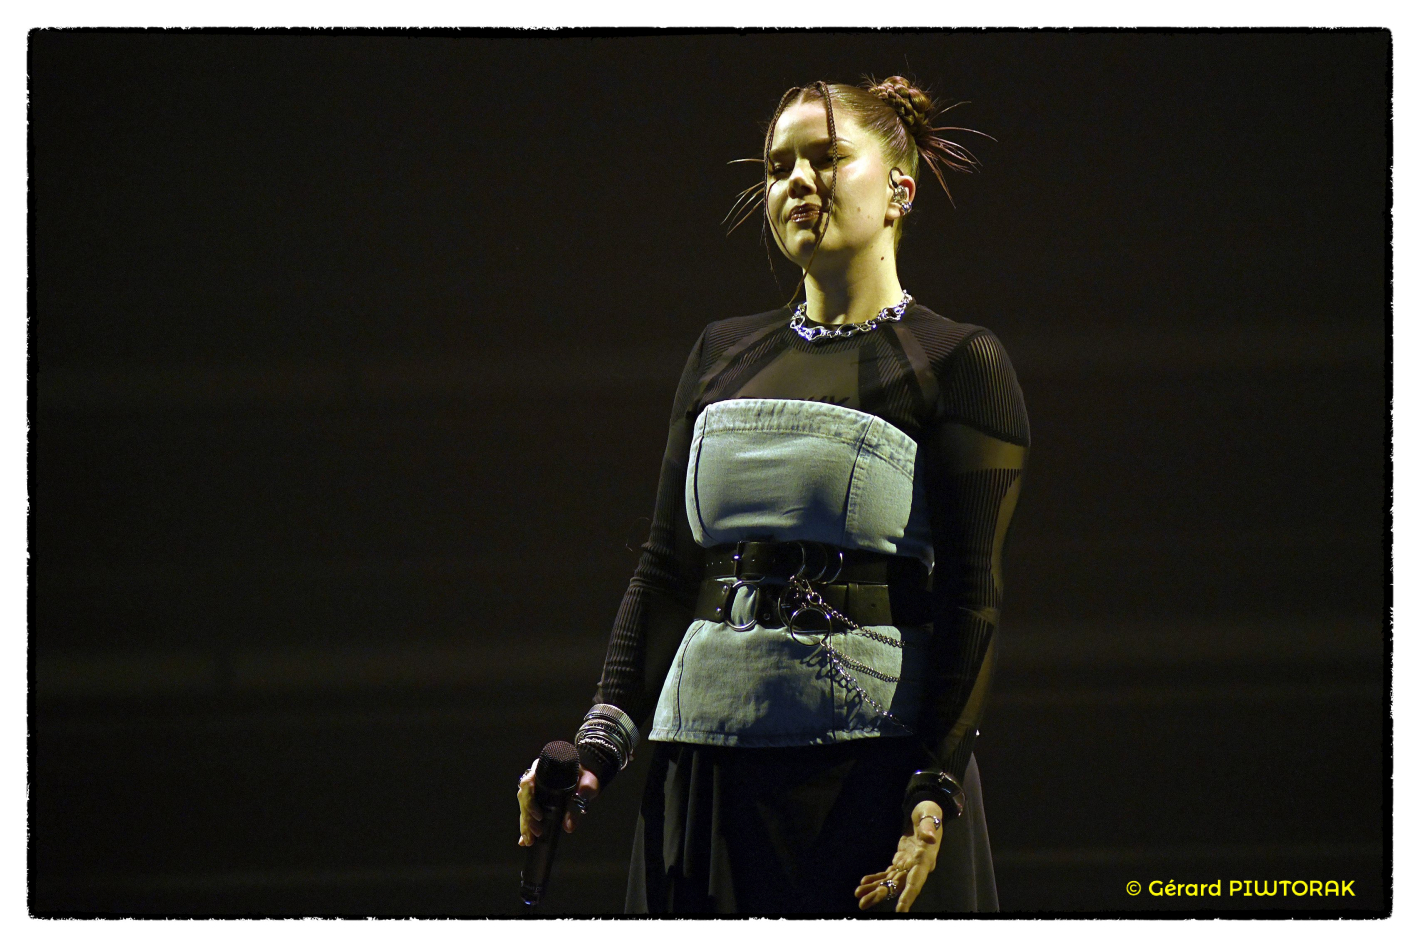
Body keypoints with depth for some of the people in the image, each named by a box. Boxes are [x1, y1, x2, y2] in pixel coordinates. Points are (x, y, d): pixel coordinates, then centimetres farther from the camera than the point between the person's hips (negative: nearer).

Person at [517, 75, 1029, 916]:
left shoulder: (959, 364, 1)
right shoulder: (724, 354, 17)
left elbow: (974, 598, -7)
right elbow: (666, 568, 15)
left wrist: (935, 793, -17)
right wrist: (602, 744, 3)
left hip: (877, 764, -4)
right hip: (708, 752, 5)